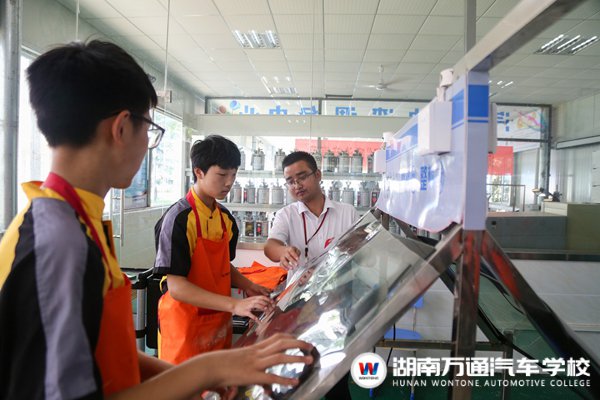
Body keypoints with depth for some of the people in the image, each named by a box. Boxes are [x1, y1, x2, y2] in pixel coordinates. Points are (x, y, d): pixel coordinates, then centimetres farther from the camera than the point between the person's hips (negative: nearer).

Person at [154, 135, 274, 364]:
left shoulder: (226, 218, 3)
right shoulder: (179, 218, -19)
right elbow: (177, 287, -22)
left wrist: (246, 285, -3)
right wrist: (235, 305, -29)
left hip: (219, 321, 7)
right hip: (186, 325, -6)